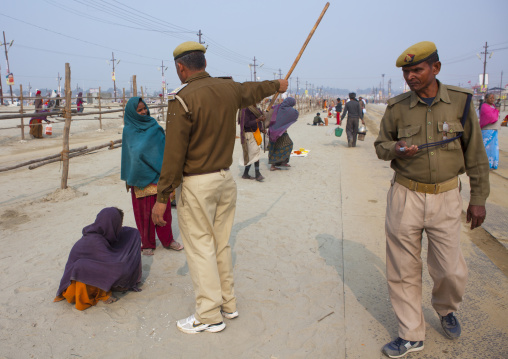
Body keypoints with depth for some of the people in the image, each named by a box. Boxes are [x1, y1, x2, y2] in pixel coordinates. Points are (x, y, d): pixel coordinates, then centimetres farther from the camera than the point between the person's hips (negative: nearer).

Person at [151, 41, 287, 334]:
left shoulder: (182, 99, -16)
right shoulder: (229, 88, 4)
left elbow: (174, 153, -17)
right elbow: (253, 90, 25)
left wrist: (163, 196, -10)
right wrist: (278, 85, 47)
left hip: (197, 186, -7)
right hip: (225, 178, 7)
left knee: (201, 248, 4)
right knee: (221, 244, 17)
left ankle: (209, 316, 16)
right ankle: (229, 304, 31)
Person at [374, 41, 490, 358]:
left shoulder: (461, 101, -1)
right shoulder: (397, 107, 0)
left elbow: (475, 154, 4)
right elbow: (381, 144, 11)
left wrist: (479, 198, 2)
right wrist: (395, 149, -13)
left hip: (446, 198, 0)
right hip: (406, 196, 1)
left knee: (451, 270, 6)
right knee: (403, 270, 6)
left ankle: (446, 309, 42)